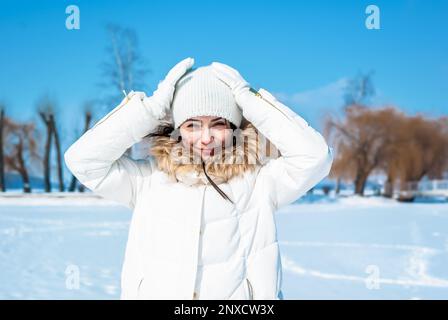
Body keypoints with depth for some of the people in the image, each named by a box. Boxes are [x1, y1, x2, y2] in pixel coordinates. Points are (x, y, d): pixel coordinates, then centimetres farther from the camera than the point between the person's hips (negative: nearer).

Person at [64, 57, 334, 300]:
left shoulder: (259, 181, 6)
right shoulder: (150, 179, 9)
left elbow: (315, 155, -4)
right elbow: (83, 158, 3)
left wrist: (248, 99, -1)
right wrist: (153, 106, 1)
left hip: (236, 294, -1)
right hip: (154, 293, 1)